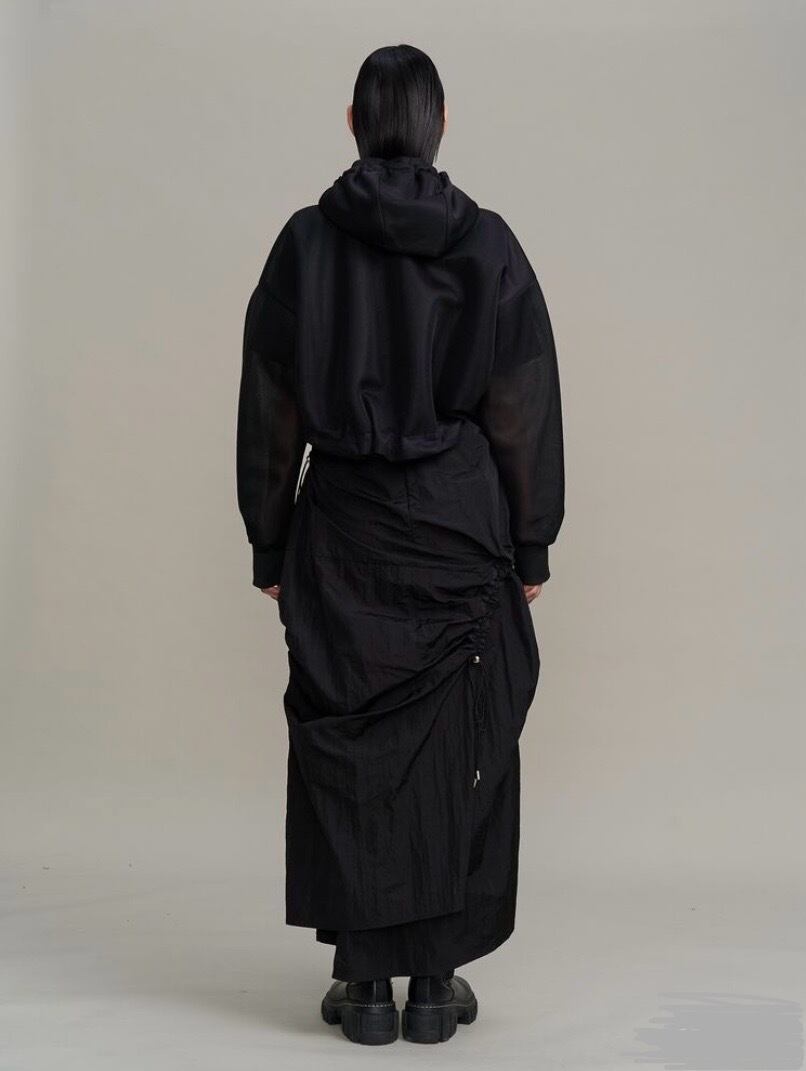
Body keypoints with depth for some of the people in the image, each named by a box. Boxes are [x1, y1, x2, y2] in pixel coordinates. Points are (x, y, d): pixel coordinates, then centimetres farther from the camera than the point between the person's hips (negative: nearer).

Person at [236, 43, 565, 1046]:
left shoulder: (306, 242, -2)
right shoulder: (488, 245, -3)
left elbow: (270, 412, 0)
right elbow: (526, 415, -2)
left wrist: (269, 549, 8)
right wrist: (531, 549, 6)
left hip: (341, 529, 0)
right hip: (461, 524, 0)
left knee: (347, 744, 7)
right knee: (459, 745, 7)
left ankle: (365, 981, 12)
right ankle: (436, 981, 13)